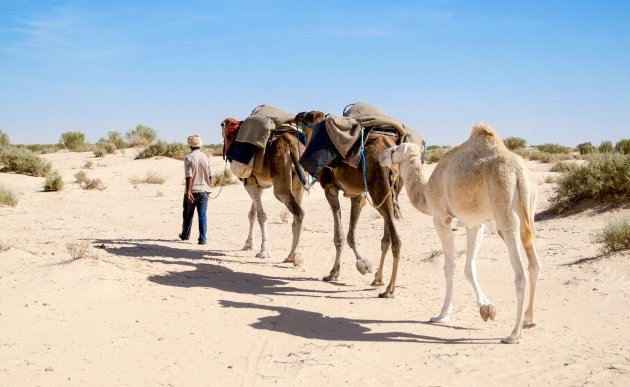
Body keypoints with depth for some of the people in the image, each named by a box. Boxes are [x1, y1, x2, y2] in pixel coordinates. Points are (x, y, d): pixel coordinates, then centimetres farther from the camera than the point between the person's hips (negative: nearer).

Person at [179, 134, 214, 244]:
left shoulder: (188, 158, -9)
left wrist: (188, 191, -16)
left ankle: (185, 235, 30)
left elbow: (189, 176, -15)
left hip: (192, 190, -2)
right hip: (204, 191, 2)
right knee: (202, 215, 1)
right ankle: (202, 239, -6)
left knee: (188, 215, 14)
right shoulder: (205, 158, 3)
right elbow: (210, 175, 6)